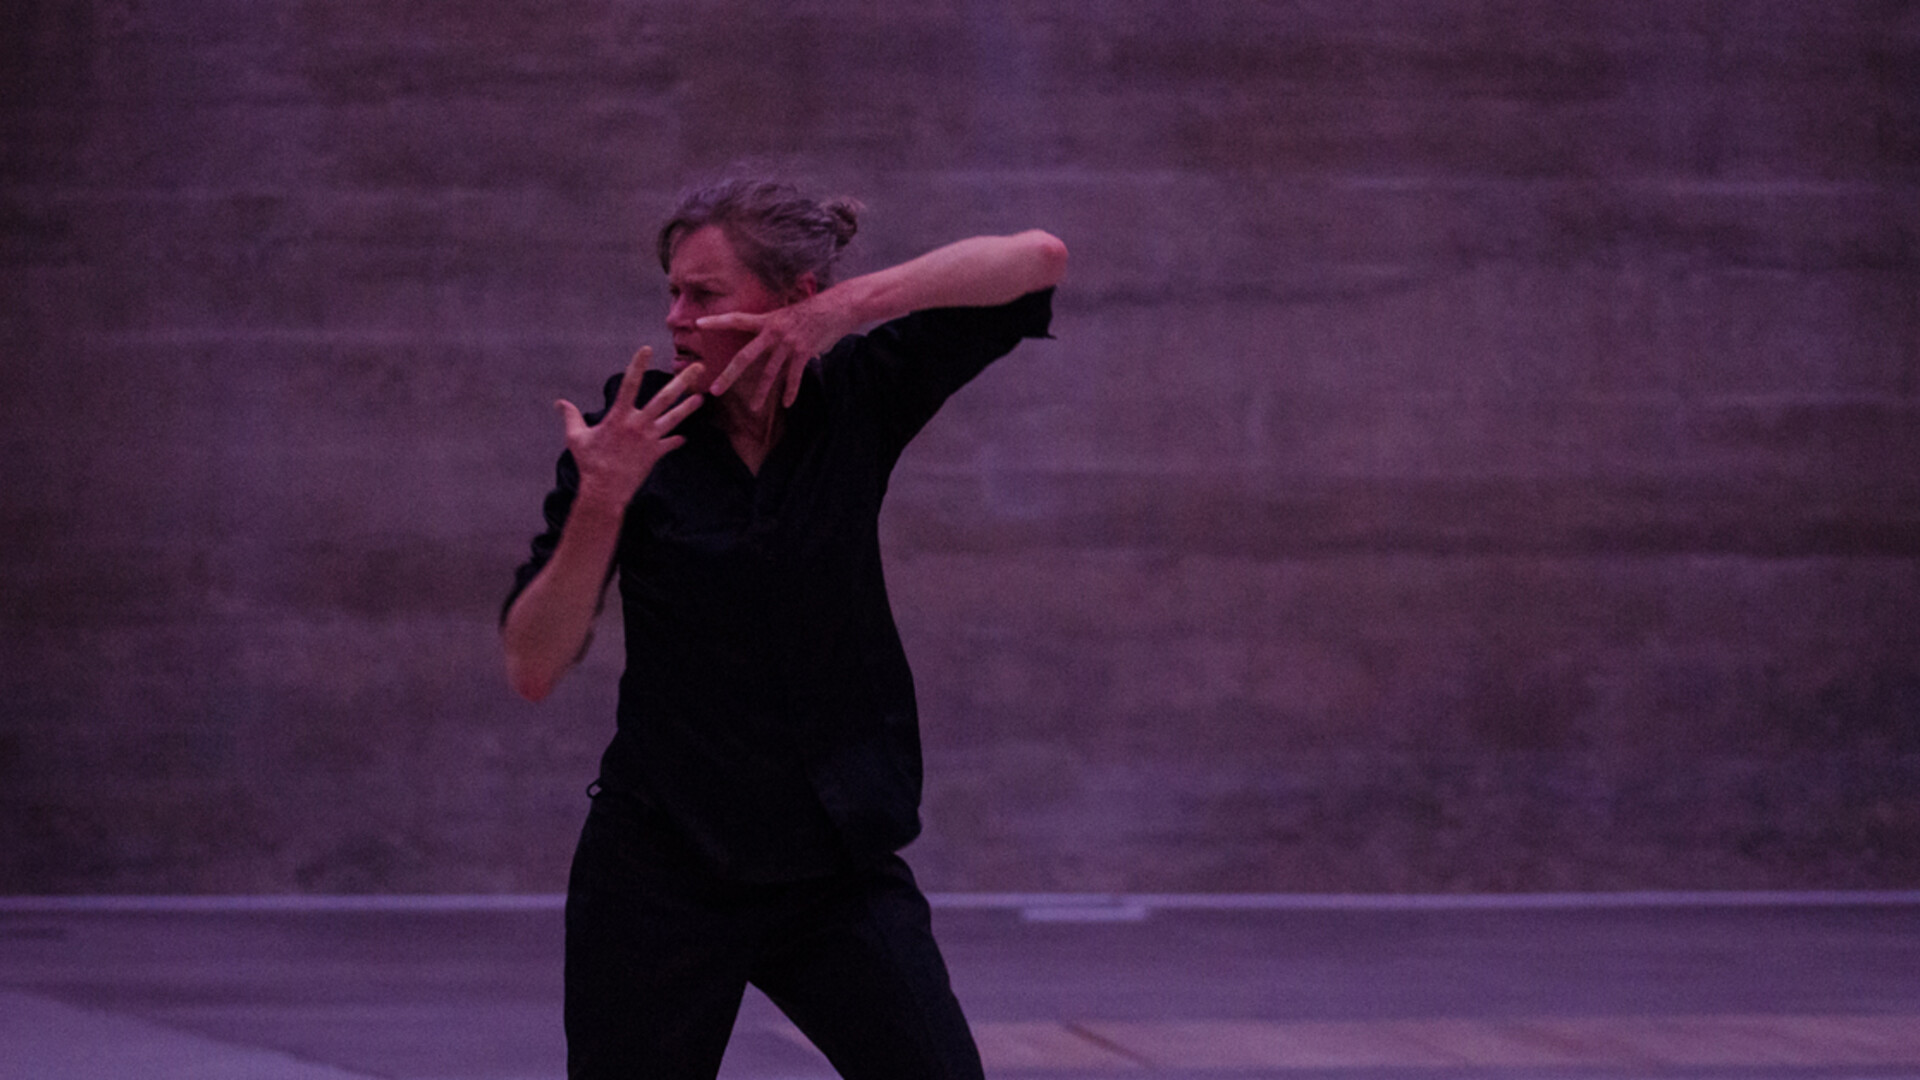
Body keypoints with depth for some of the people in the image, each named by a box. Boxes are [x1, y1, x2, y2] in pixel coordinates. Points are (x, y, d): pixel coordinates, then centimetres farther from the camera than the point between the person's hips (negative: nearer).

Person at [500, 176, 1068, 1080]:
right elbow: (532, 669, -11)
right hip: (662, 870, -1)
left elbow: (1037, 260, -8)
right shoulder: (630, 436, -5)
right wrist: (601, 502, -24)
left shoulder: (856, 401, -1)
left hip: (838, 865, 1)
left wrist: (849, 306, -18)